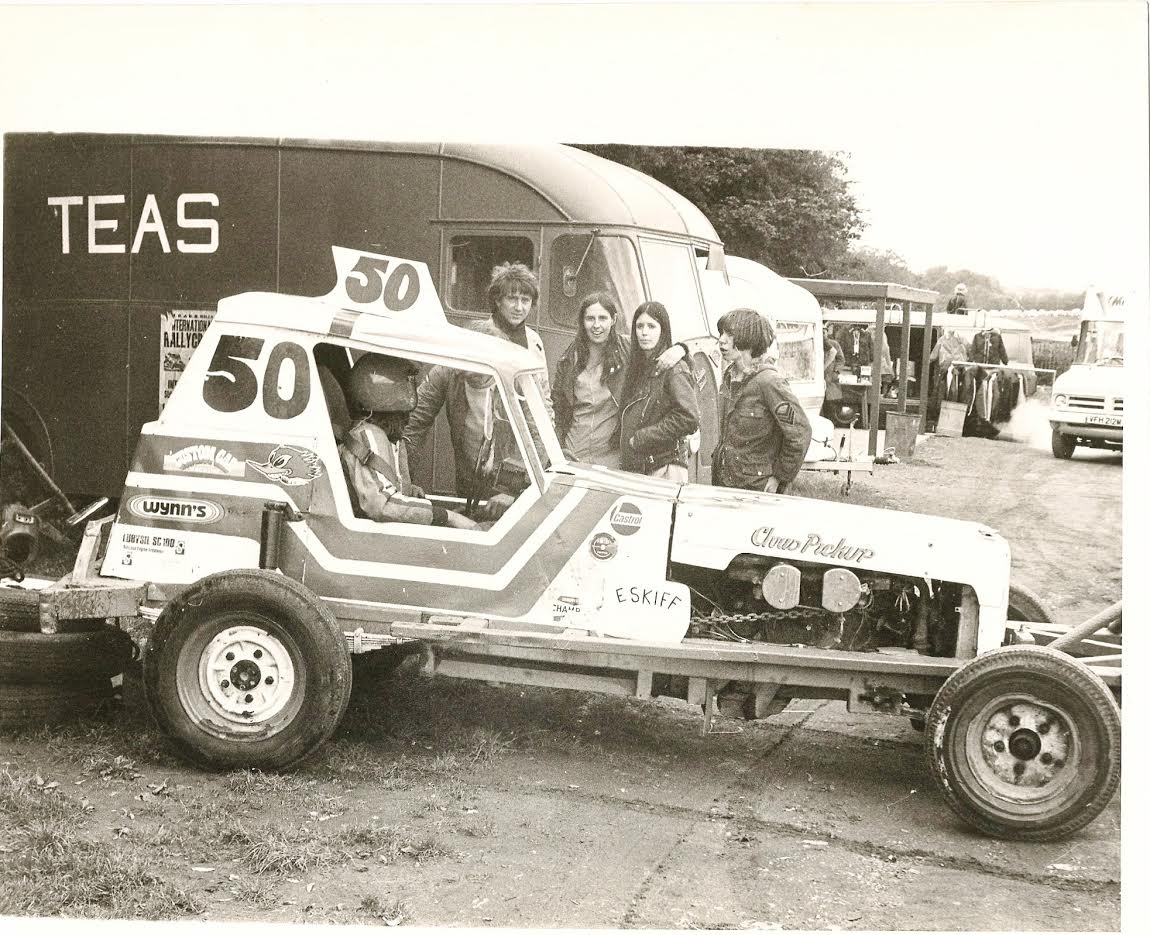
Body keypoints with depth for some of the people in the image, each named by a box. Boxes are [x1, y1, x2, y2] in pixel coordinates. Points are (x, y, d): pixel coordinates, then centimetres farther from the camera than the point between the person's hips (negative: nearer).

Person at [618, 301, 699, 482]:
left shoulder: (674, 369, -8)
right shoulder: (636, 367, 15)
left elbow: (689, 419, -18)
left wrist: (640, 438, -13)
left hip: (664, 469, -6)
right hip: (633, 468, 6)